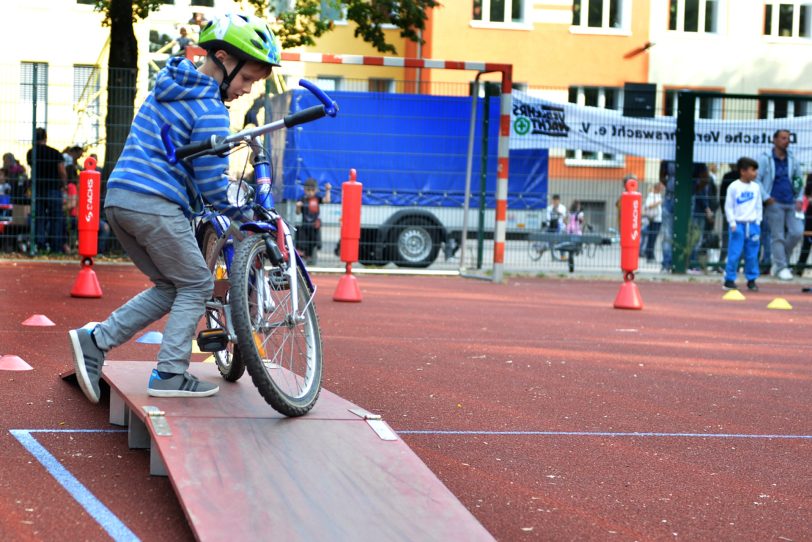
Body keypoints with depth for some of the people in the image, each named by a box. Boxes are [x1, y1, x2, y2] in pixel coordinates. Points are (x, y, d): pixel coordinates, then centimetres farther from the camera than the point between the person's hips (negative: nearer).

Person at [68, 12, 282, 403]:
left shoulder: (168, 89, 18)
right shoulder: (209, 111, -10)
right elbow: (212, 188, -10)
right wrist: (246, 217, 5)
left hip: (118, 196, 8)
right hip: (155, 205, -8)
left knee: (170, 287, 16)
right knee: (197, 286, 5)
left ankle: (96, 340, 5)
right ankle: (170, 374, -1)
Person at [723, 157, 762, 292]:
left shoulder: (756, 187, 8)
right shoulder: (734, 187, -4)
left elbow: (759, 206, 13)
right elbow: (728, 206, -2)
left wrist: (757, 222, 5)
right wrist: (732, 223, -7)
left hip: (752, 224, 4)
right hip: (738, 224, -4)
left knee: (752, 254, 6)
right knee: (734, 253, -3)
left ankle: (751, 280, 15)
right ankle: (729, 280, 3)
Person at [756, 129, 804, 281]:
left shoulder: (792, 159, 13)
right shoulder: (765, 159, 0)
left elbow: (799, 180, 20)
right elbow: (757, 179, -3)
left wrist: (799, 199, 8)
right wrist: (766, 198, -11)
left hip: (791, 204, 4)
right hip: (774, 204, -4)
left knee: (797, 232, -6)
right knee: (777, 236, -2)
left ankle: (779, 260, 14)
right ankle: (781, 268, 6)